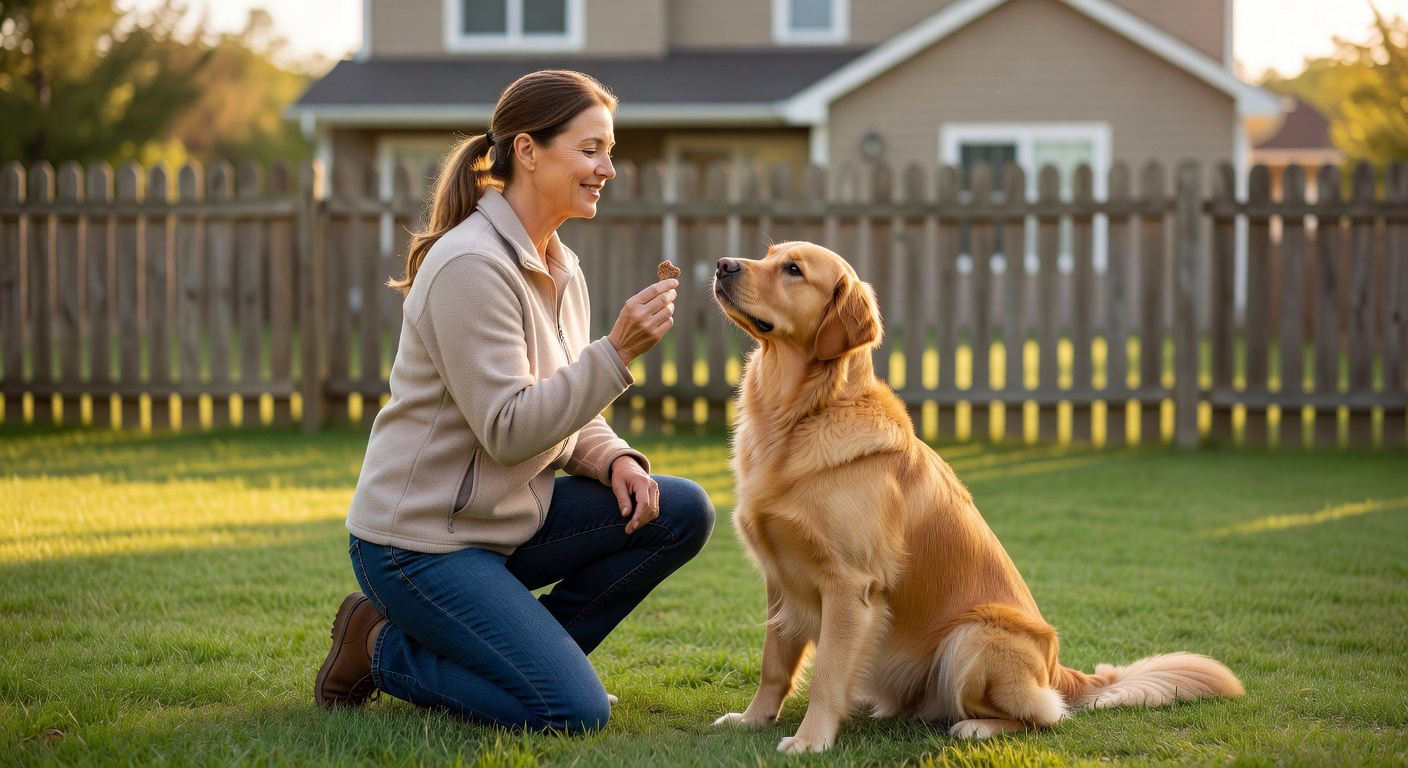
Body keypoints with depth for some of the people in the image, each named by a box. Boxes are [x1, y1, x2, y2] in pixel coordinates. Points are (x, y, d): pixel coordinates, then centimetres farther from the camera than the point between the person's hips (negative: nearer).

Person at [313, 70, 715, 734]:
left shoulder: (560, 268, 8)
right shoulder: (470, 266, -20)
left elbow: (567, 415, 14)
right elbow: (510, 431, -24)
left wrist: (615, 459, -7)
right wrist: (617, 351, -27)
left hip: (512, 517, 9)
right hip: (422, 540, -9)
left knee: (682, 513, -3)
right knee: (574, 712, -17)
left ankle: (526, 651, 7)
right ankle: (382, 647, 3)